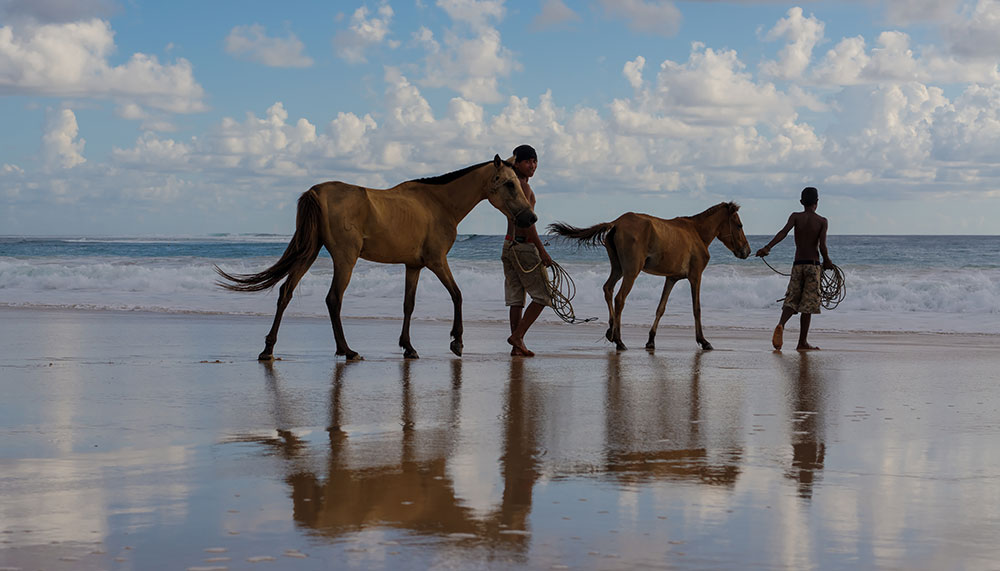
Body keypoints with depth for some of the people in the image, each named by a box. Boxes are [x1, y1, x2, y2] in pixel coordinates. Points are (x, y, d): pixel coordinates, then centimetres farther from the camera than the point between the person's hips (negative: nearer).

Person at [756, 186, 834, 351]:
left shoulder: (795, 217, 2)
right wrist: (827, 261, 9)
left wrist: (767, 247, -24)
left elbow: (784, 232, -16)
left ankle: (781, 324, -25)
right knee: (808, 304, 2)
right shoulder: (822, 221, -2)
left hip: (797, 265, 2)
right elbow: (822, 246, -10)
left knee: (791, 300, 5)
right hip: (813, 265, -2)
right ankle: (802, 342, 4)